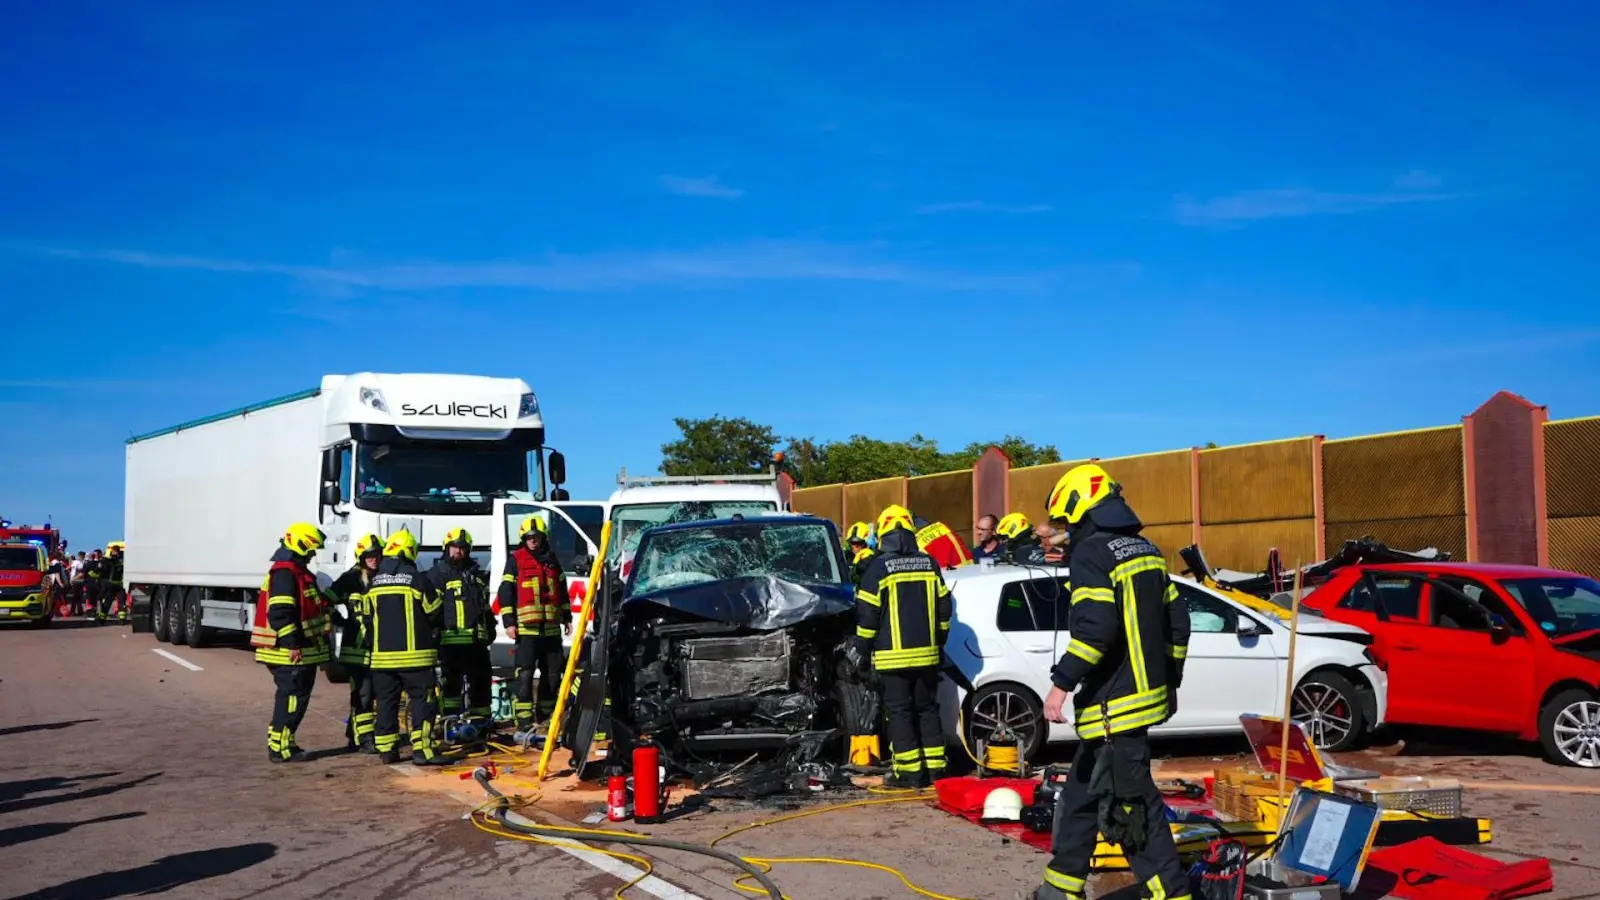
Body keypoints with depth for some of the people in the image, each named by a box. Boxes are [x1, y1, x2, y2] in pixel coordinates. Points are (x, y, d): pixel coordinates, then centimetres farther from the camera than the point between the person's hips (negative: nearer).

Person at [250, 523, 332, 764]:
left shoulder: (297, 572, 18)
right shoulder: (285, 574, -16)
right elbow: (280, 613, -24)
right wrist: (292, 644, -25)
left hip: (298, 651, 11)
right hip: (290, 653, -11)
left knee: (291, 697, 17)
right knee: (292, 698, -7)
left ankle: (279, 742, 24)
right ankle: (280, 748, -3)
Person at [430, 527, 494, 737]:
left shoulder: (476, 574, 19)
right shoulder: (438, 573, -1)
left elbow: (485, 605, 27)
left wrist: (490, 628, 23)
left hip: (476, 638, 6)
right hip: (451, 639, -6)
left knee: (482, 678, 8)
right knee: (452, 680, -4)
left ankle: (481, 720, 17)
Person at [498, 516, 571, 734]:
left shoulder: (552, 559, 14)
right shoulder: (515, 559, -1)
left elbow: (562, 590, 22)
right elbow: (506, 591, -4)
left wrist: (566, 617, 19)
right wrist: (508, 621, -10)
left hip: (551, 627, 5)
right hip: (526, 627, -5)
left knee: (553, 672, 10)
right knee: (525, 673, -9)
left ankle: (546, 713, 23)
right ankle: (524, 718, -9)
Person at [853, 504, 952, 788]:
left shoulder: (879, 567, -8)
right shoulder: (929, 564, 8)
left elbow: (867, 613, -9)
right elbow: (944, 608, 13)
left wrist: (861, 648, 3)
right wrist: (938, 642, 24)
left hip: (892, 655, -5)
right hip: (926, 653, 5)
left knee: (900, 711, -1)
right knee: (927, 709, 13)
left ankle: (910, 771, -3)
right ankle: (935, 767, 14)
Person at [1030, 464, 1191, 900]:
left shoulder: (1091, 554, -14)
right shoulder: (1146, 550, 14)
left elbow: (1094, 628, -25)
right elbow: (1176, 620, 17)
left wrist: (1062, 682, -21)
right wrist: (1170, 679, 24)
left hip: (1114, 704, -10)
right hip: (1147, 694, 10)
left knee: (1131, 805, -4)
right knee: (1081, 793, 18)